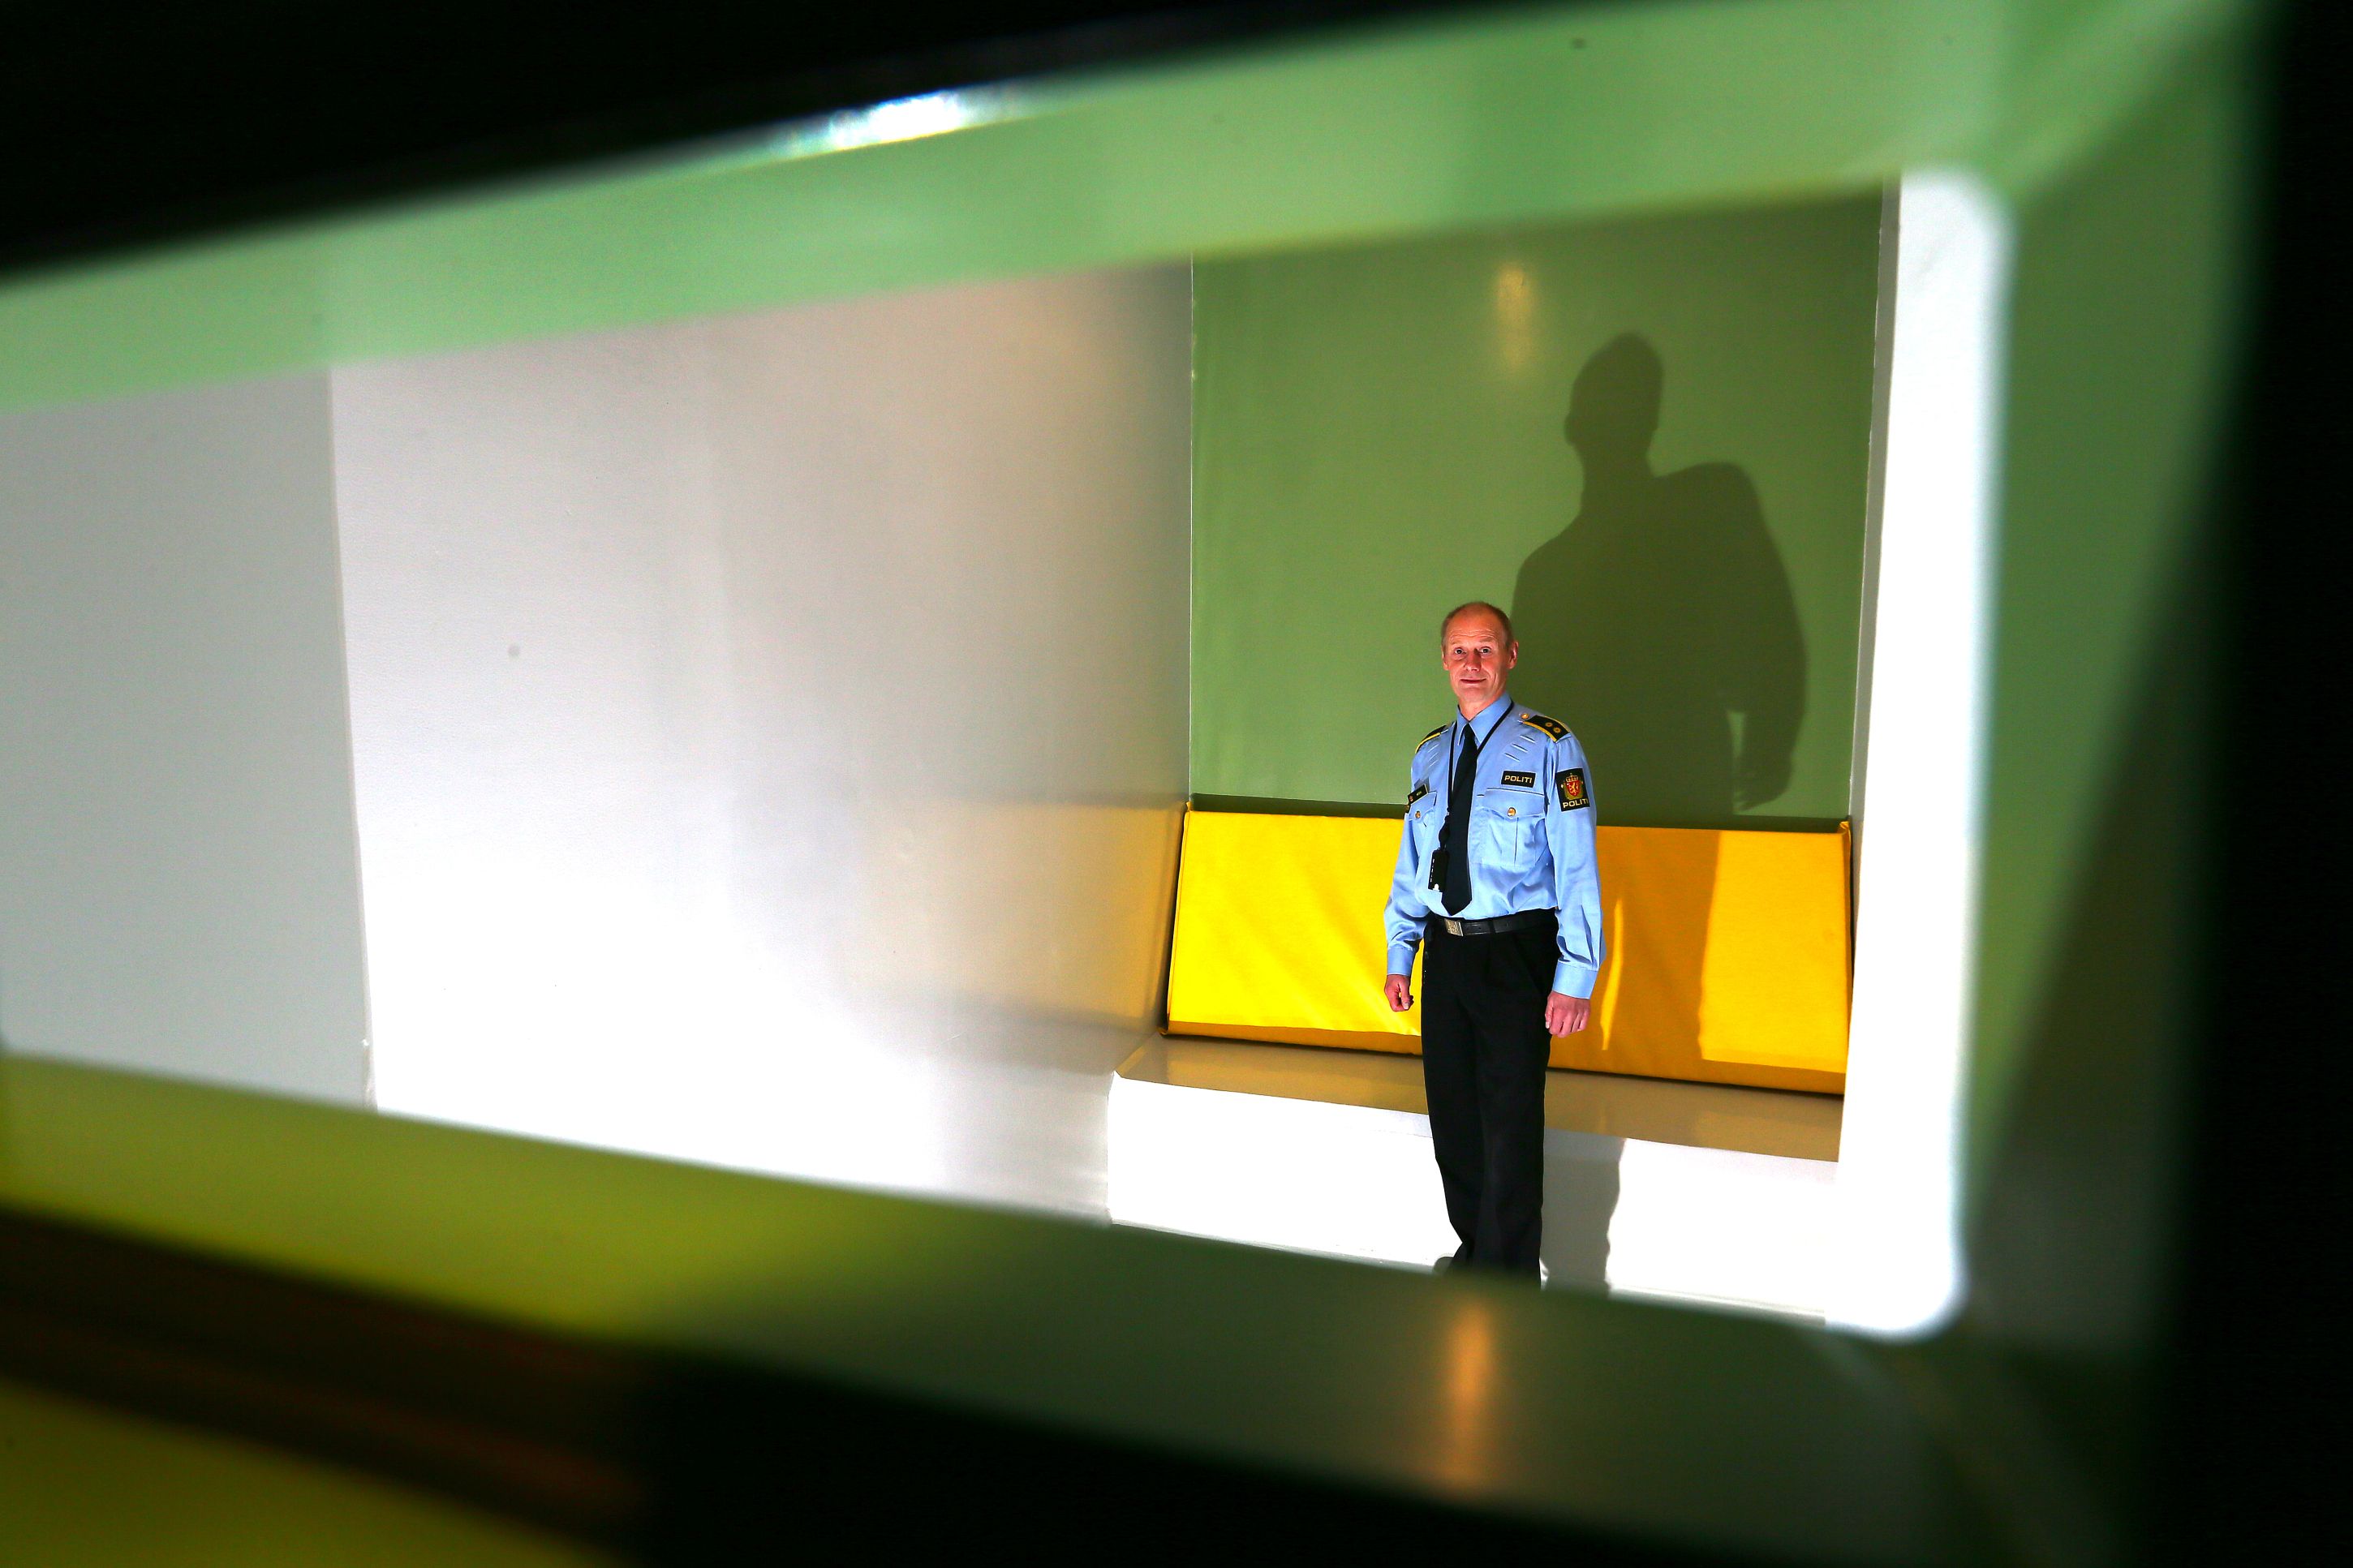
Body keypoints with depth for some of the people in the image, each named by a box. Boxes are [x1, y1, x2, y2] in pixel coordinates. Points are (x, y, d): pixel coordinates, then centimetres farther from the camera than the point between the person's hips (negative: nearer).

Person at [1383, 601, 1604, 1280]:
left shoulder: (1549, 747, -6)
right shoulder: (1430, 754, 11)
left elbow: (1577, 866, -10)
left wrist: (1575, 977, -15)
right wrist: (1399, 955, 12)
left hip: (1516, 952, -5)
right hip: (1446, 950, 6)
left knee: (1509, 1121, 0)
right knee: (1452, 1113, 15)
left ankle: (1508, 1282, 18)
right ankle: (1473, 1250, 36)